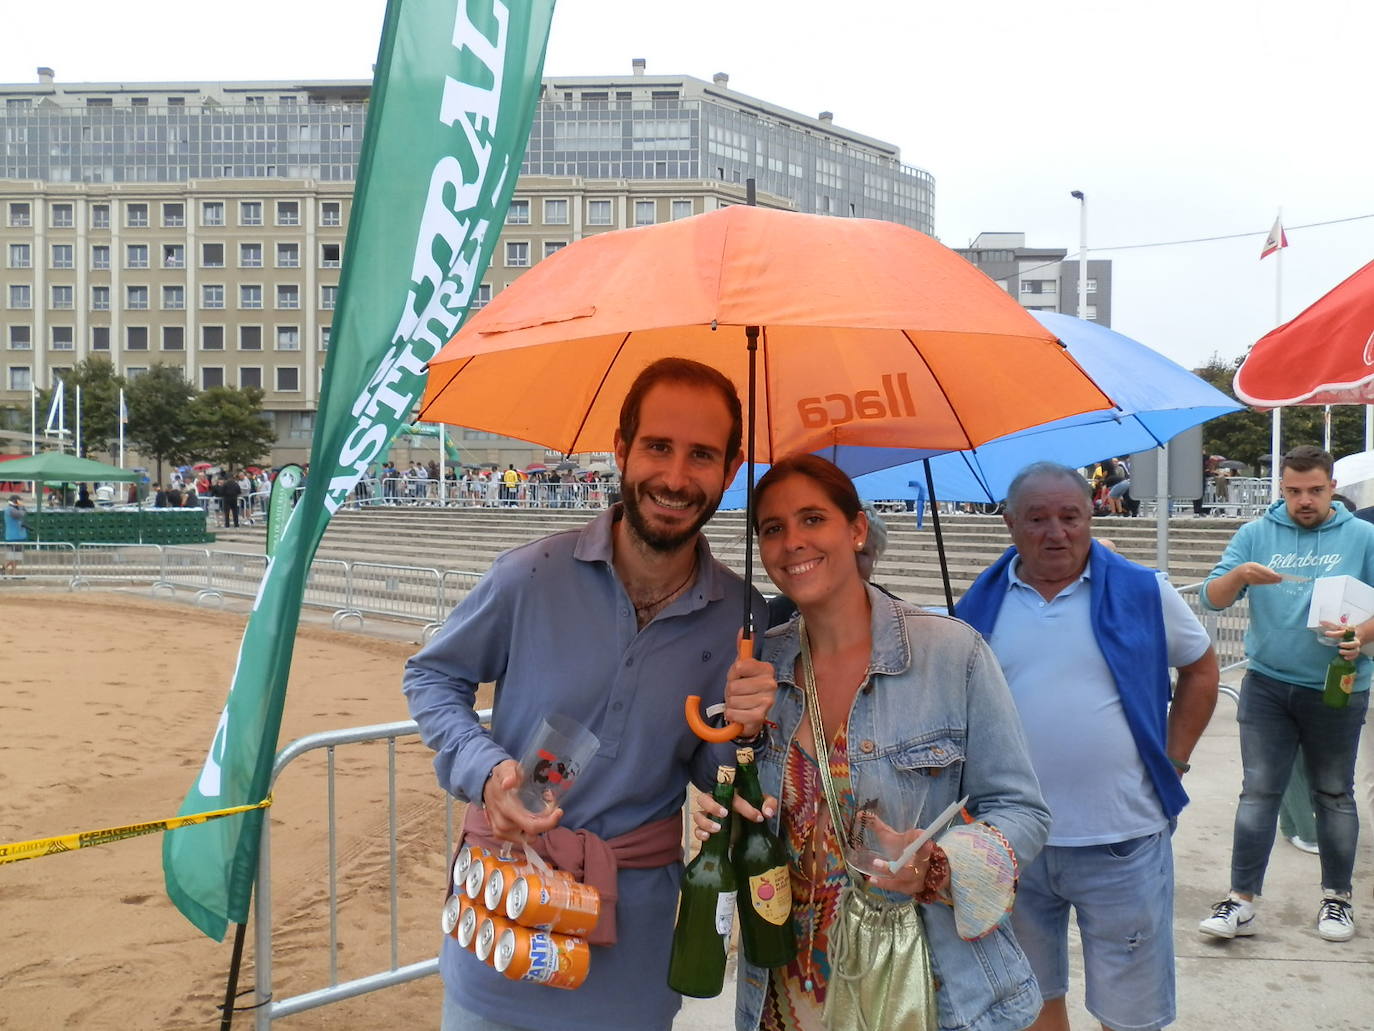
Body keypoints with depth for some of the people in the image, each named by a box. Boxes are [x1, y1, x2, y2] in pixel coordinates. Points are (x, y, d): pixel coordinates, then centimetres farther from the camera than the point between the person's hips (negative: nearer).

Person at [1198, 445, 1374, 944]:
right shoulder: (1255, 535, 3)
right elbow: (1212, 598, -2)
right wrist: (1238, 575, -23)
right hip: (1268, 685, 0)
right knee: (1258, 791, 1)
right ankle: (1243, 900, 5)